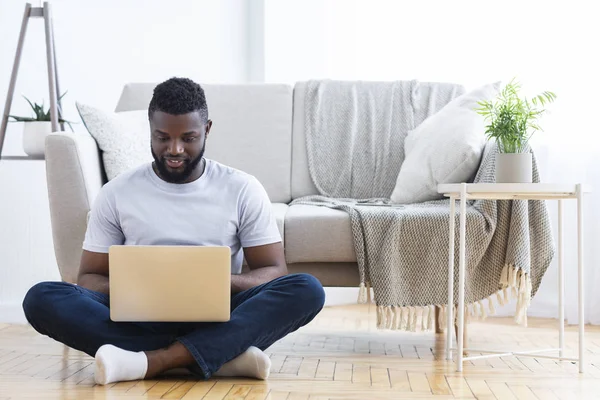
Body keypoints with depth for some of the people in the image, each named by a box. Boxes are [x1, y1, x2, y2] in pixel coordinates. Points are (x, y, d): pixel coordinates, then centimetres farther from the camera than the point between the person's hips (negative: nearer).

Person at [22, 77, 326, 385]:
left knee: (307, 290, -27)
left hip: (218, 320, 0)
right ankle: (223, 357, -32)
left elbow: (274, 271, 4)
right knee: (41, 298, -25)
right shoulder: (117, 194, 7)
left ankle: (152, 362, -35)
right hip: (142, 321, 1)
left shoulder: (243, 189, 5)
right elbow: (89, 276, 9)